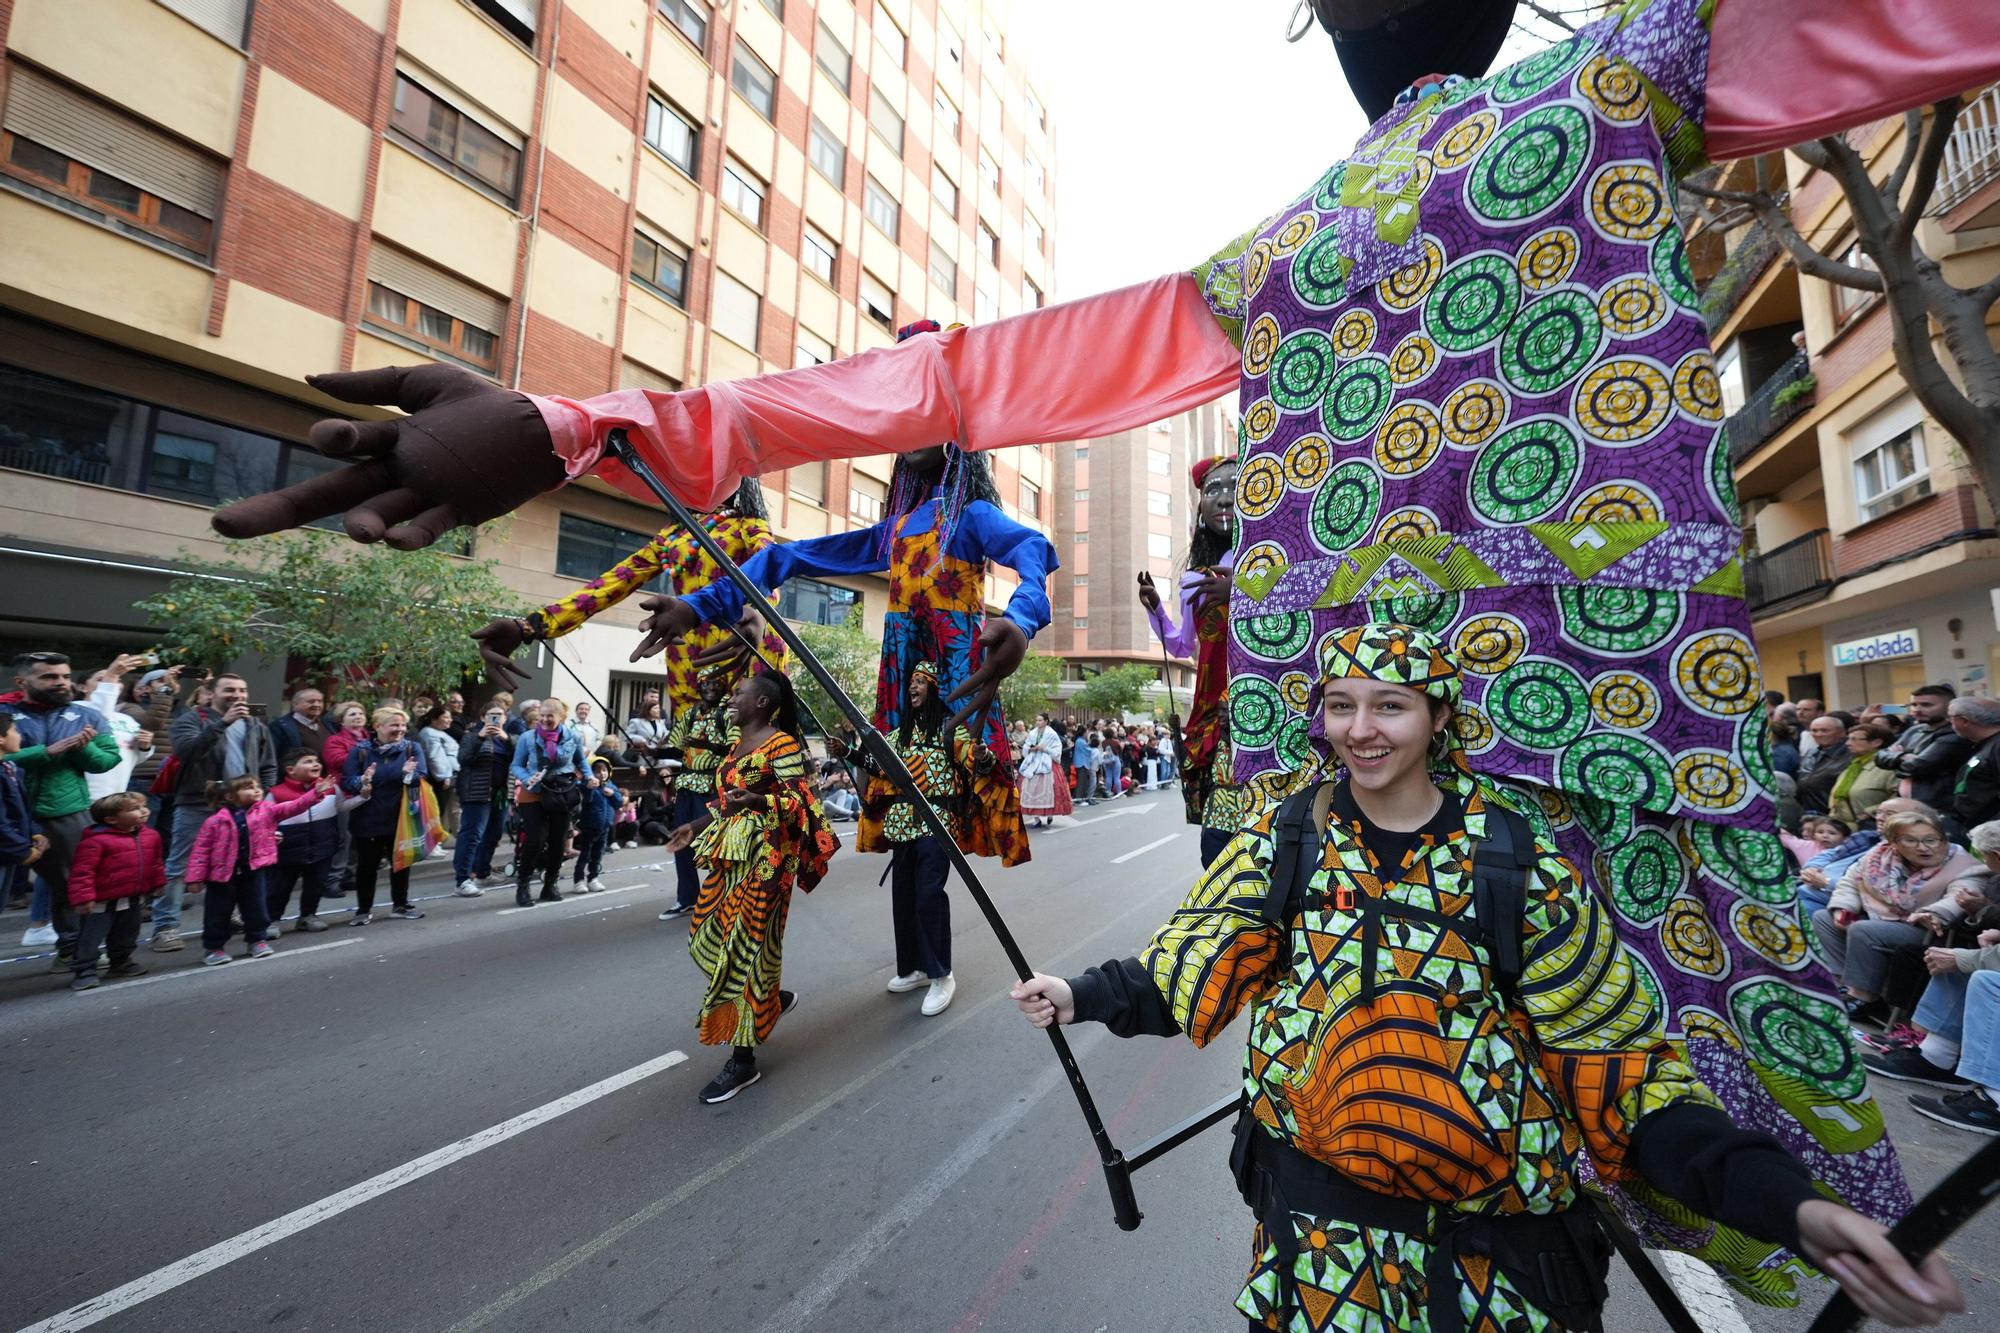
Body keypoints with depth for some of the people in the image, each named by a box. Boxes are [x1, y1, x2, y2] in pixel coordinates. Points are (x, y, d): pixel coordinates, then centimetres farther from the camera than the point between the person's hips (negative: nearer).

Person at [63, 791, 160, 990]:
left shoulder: (150, 836, 3)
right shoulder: (95, 841, -19)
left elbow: (156, 862, 15)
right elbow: (82, 870, -19)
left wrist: (158, 883, 20)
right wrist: (83, 897, -23)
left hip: (134, 899, 6)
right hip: (102, 902, -6)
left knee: (126, 936, 20)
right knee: (89, 939, 2)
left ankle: (122, 962, 36)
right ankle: (83, 971, 14)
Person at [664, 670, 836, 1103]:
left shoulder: (781, 743, -12)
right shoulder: (738, 743, 16)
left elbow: (798, 800, -18)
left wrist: (758, 801, -34)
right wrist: (698, 825, 21)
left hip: (764, 856, -9)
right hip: (728, 855, 9)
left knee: (744, 946, -4)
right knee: (708, 936, 13)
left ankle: (744, 1061, 8)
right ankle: (772, 998, 35)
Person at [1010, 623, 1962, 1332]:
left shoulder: (1515, 857, -11)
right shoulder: (1290, 832, -8)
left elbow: (1613, 1044, -8)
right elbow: (1200, 958, -4)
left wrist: (1785, 1200, -18)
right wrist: (1086, 996, -9)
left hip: (1489, 1235, 1)